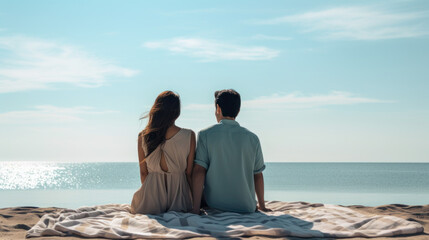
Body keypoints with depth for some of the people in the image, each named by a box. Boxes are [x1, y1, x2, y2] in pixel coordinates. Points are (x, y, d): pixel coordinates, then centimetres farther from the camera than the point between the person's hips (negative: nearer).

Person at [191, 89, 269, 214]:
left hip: (215, 206, 0)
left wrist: (196, 208, -9)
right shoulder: (252, 138, 1)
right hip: (246, 207, 0)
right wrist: (261, 205, 21)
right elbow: (258, 175, 8)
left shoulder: (205, 135, -3)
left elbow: (198, 171, -9)